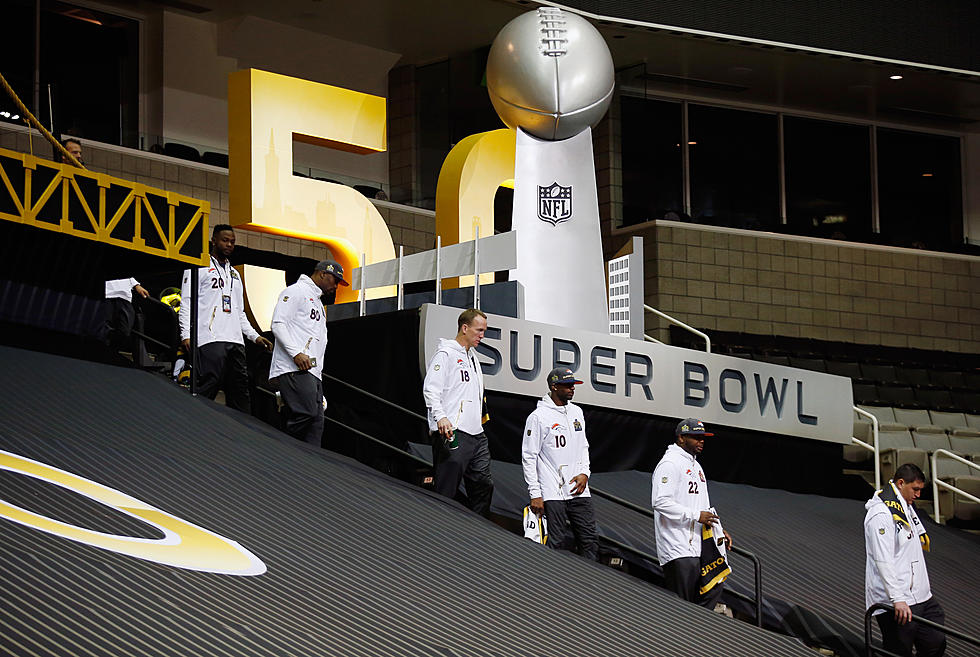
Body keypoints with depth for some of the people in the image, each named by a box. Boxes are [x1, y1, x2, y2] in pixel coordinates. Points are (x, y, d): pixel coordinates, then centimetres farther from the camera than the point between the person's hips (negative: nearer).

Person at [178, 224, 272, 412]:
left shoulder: (234, 274, 27)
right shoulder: (199, 268, 6)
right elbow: (187, 304, -1)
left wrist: (255, 336, 17)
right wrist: (186, 335, -13)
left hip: (235, 340, 7)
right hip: (210, 340, -7)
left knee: (240, 392, 3)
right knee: (207, 388, -19)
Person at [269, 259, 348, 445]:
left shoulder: (318, 302, 32)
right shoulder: (296, 292, 1)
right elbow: (278, 324, -11)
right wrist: (297, 353, -21)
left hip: (313, 372, 10)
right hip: (294, 369, -10)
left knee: (316, 421, -1)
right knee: (306, 413, -22)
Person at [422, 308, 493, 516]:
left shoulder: (472, 357, 23)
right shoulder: (445, 354, -5)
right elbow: (430, 389, -16)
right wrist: (440, 416, -29)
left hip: (476, 435, 9)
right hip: (452, 433, -9)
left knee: (483, 485, 7)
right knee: (446, 492, -9)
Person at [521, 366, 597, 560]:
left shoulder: (576, 412, 14)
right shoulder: (538, 417, -6)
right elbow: (528, 458, -6)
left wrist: (585, 473, 4)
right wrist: (535, 494, -11)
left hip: (579, 492, 6)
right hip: (553, 495, -6)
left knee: (589, 541, 1)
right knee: (560, 544, -8)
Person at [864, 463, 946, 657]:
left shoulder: (907, 507, 17)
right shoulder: (881, 514, -16)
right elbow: (883, 561, -23)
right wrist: (898, 599, -29)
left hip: (920, 596, 10)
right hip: (894, 604, -10)